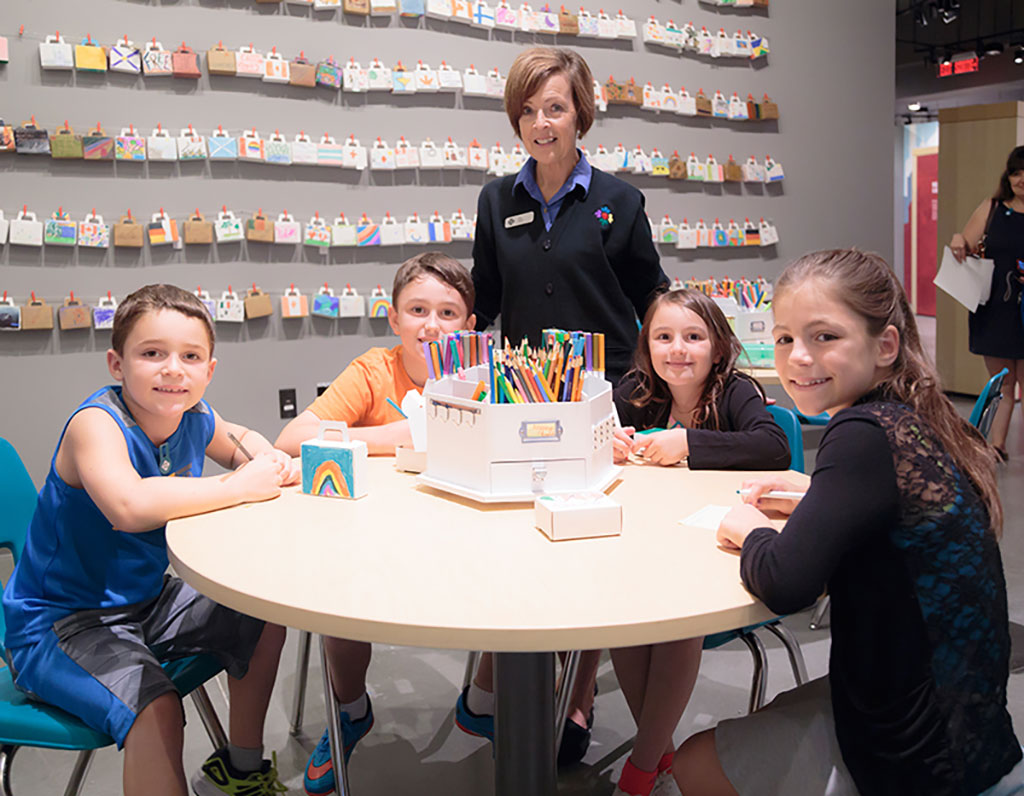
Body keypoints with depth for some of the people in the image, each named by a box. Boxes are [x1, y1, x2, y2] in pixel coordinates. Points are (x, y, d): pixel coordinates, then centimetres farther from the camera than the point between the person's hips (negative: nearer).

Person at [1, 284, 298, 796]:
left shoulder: (194, 417, -4)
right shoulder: (96, 423, -26)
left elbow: (240, 440, 20)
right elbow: (129, 504, -46)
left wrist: (271, 463, -5)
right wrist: (241, 486, -35)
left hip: (146, 601, 9)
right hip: (57, 620, -8)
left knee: (265, 618, 13)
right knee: (156, 707, -32)